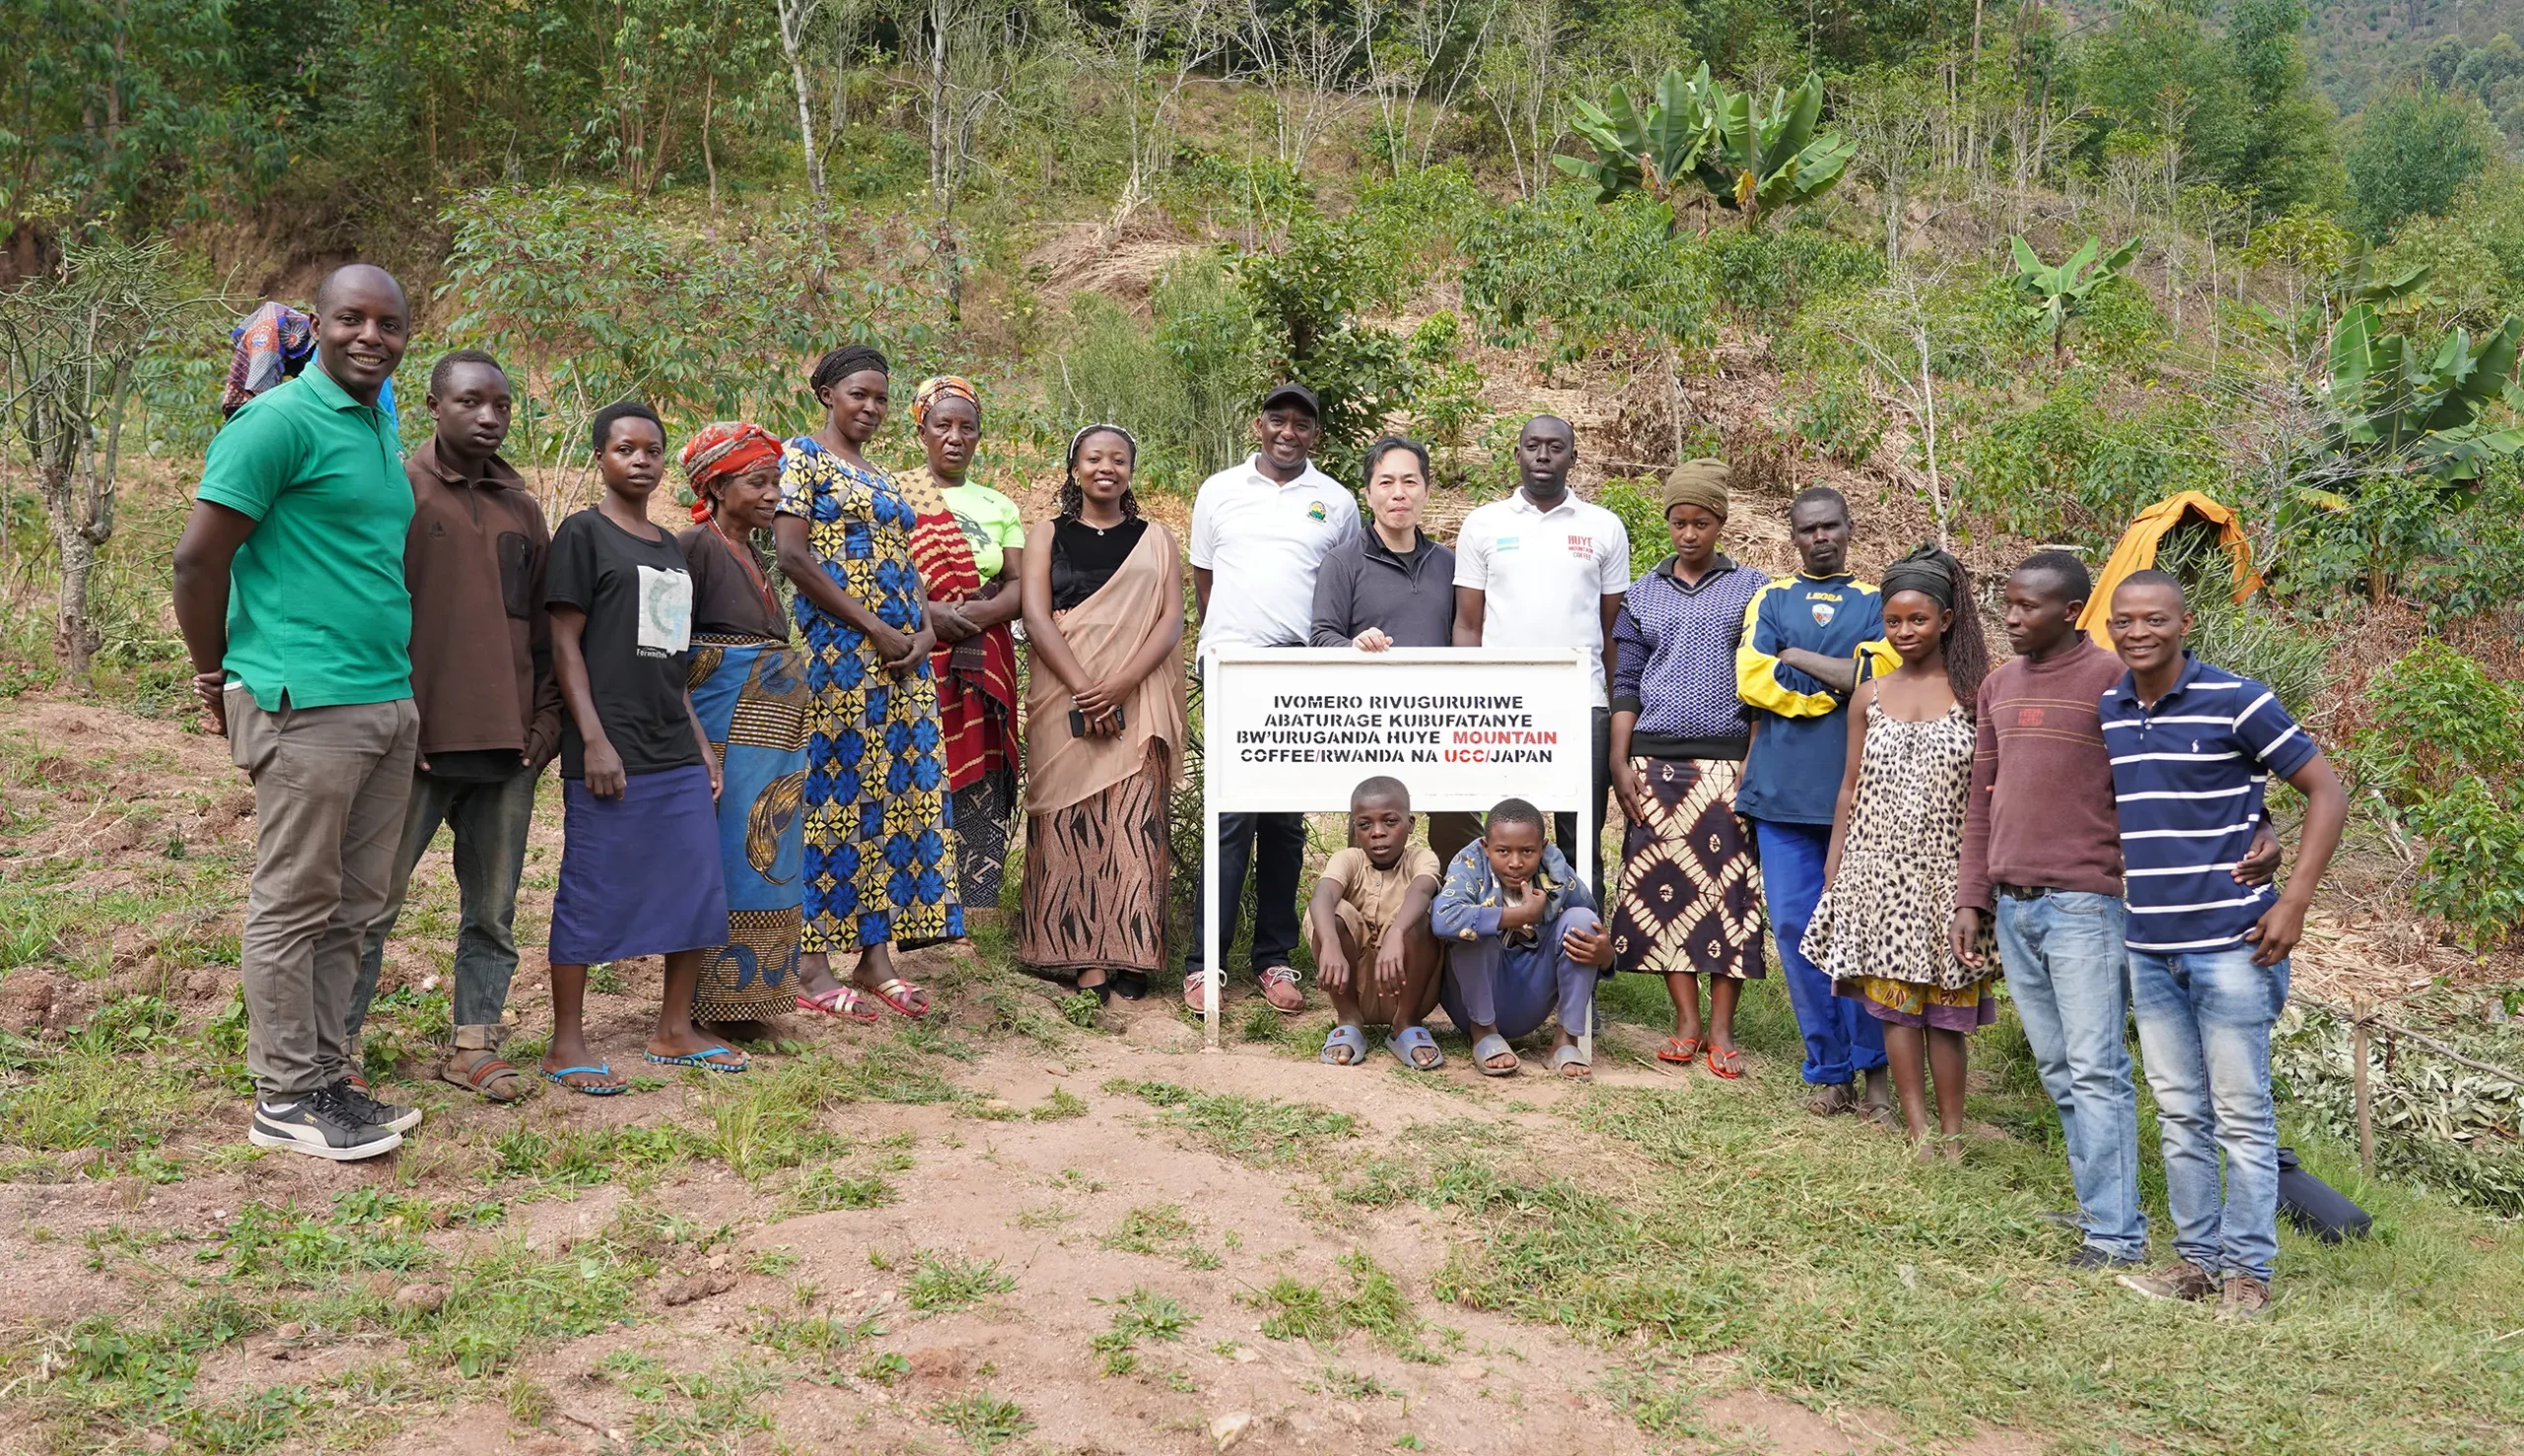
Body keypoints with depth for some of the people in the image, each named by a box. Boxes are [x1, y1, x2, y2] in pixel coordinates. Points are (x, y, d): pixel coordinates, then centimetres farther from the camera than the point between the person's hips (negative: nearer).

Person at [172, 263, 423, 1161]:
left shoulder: (379, 429, 16)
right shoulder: (281, 421, -10)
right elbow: (198, 557, -11)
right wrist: (216, 677, -1)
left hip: (389, 705, 8)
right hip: (308, 705, -8)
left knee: (352, 908, 12)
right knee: (294, 905, 1)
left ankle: (327, 1076, 22)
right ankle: (287, 1097, 11)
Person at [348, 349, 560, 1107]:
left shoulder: (522, 507, 14)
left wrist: (546, 714, 7)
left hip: (509, 744, 5)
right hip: (419, 742, -5)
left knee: (493, 909, 10)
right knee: (374, 902, 1)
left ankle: (476, 1043, 20)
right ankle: (339, 1049, 12)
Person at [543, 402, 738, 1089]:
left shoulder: (669, 547, 18)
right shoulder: (583, 533, -3)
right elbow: (565, 642, -8)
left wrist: (701, 745, 17)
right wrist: (594, 740, -15)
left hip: (677, 754, 7)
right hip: (610, 753, -7)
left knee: (701, 894, 8)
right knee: (592, 895, -2)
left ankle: (675, 1031, 20)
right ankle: (567, 1045, 8)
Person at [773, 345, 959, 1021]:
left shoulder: (883, 480, 22)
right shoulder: (803, 456, 0)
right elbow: (793, 556, -11)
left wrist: (925, 630, -1)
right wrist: (874, 629, -15)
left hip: (903, 657, 7)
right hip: (838, 653, -7)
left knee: (898, 796, 4)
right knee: (832, 793, -7)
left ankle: (877, 954, 9)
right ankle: (813, 962, -2)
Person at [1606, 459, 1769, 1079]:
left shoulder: (1751, 588, 7)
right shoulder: (1641, 596, 12)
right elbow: (1626, 684, 11)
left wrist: (1757, 761, -4)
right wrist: (1619, 763, 2)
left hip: (1726, 759, -2)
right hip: (1654, 758, 2)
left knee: (1726, 887, -4)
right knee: (1662, 886, 0)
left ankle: (1721, 1029, 3)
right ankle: (1686, 1022, 9)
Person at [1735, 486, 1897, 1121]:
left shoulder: (1876, 602, 11)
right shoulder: (1771, 598, 14)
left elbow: (1876, 678, -7)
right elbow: (1752, 680, -2)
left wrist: (1795, 656, -4)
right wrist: (1838, 685, -3)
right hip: (1783, 790, 1)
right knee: (1795, 928, 0)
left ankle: (1873, 1069, 8)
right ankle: (1831, 1070, 10)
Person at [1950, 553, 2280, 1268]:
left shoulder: (2113, 680, -6)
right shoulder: (1998, 687, 14)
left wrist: (2258, 831, -26)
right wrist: (1971, 900, 13)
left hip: (2085, 906, -7)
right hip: (2013, 909, 7)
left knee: (2096, 1073, -4)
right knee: (2057, 1073, 12)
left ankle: (2116, 1233, 2)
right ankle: (2097, 1206, 23)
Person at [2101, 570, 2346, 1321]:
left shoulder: (2236, 701, -9)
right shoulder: (2100, 713, 5)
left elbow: (2327, 793, -6)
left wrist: (2294, 902, -11)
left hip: (2230, 943, -5)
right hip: (2148, 949, 5)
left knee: (2241, 1114, 2)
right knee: (2179, 1113, 12)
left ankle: (2248, 1270, 14)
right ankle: (2197, 1258, 23)